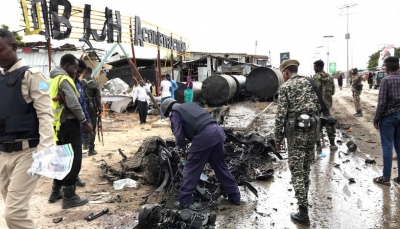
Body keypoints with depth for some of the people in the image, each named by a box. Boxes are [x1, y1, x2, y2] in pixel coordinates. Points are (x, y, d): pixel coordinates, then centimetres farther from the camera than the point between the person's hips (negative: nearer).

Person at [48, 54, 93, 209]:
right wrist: (85, 122, -14)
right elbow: (73, 103, -21)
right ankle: (69, 197, 2)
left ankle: (56, 192, 27)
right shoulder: (65, 79, -13)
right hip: (69, 123, -10)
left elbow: (56, 101, 13)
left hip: (59, 123, 10)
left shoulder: (53, 79, 17)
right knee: (73, 160, -3)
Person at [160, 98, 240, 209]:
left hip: (204, 135, -7)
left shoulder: (175, 113, 10)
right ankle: (235, 196, 28)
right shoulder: (191, 104, 31)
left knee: (191, 168, 7)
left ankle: (184, 201, 13)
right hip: (217, 131, 7)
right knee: (220, 166, 20)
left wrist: (183, 146, 22)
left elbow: (179, 135, 1)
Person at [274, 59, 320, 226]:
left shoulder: (285, 87, -6)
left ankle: (303, 212, -1)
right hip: (311, 129, 6)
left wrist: (278, 138, -3)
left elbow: (281, 115, -10)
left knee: (296, 170, -1)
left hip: (296, 131, -6)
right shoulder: (310, 83, 11)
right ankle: (304, 198, 34)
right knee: (306, 167, 19)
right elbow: (319, 107, 11)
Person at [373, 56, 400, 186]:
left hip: (388, 116, -6)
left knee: (387, 147, -1)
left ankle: (386, 177, 6)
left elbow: (382, 102, -16)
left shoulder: (386, 80, -13)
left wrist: (376, 119, -8)